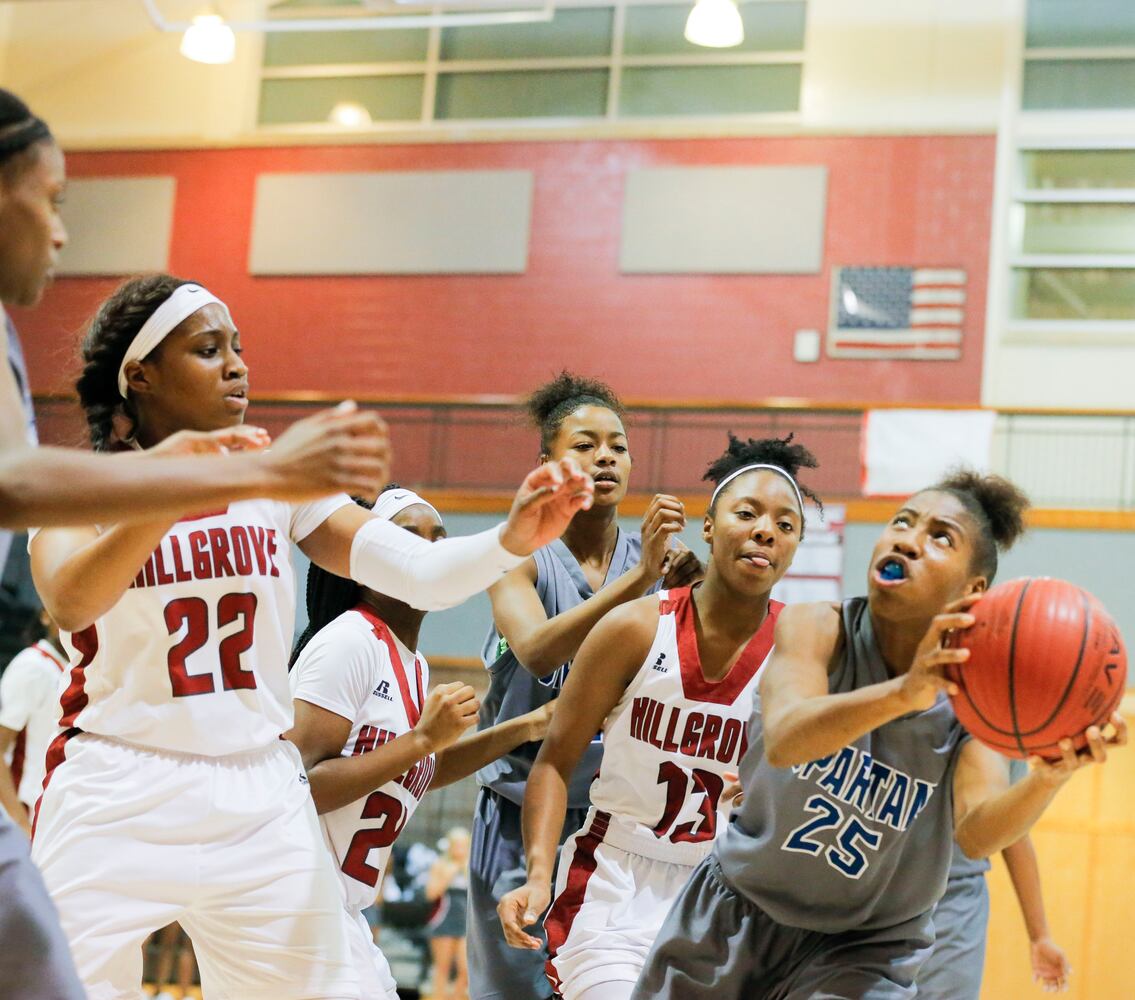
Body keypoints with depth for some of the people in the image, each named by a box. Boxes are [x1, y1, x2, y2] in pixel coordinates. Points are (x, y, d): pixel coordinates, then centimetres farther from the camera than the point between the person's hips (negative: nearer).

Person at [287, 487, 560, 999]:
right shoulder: (349, 642, -15)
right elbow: (299, 786, -22)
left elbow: (415, 773, 28)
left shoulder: (414, 666, 12)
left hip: (343, 914, 10)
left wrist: (519, 729, 21)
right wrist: (423, 737, -20)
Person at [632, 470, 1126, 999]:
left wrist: (1048, 778, -53)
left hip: (863, 951, 0)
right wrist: (905, 692, -55)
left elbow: (978, 832, -31)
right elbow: (782, 740, -37)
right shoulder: (817, 629, -16)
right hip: (733, 915, 1)